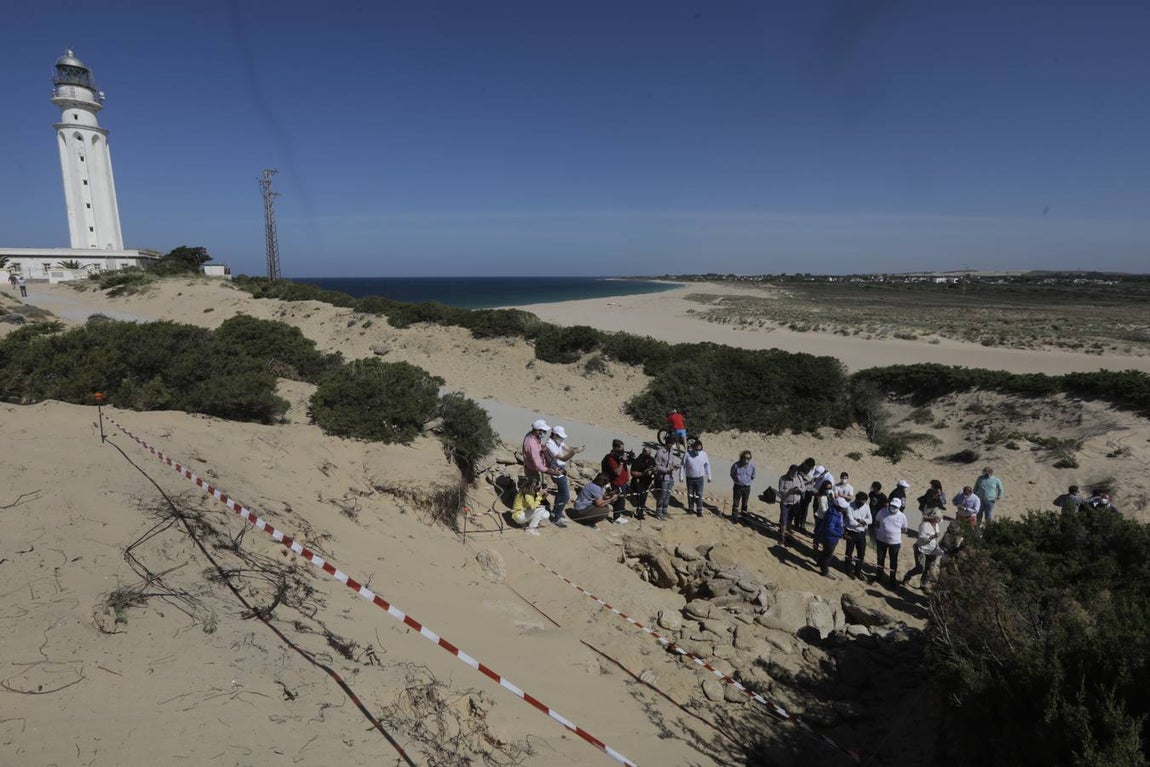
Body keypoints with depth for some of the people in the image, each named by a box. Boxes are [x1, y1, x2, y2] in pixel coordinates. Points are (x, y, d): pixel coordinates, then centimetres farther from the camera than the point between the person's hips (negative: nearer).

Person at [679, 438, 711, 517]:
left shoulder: (704, 455, -8)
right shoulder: (687, 454, -13)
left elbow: (707, 466, 4)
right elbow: (682, 466, -5)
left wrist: (709, 476, 9)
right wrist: (681, 476, -4)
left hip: (700, 478, 0)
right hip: (690, 478, 0)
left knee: (699, 495, 0)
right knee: (690, 494, 15)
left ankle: (699, 510, 9)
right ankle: (690, 507, 33)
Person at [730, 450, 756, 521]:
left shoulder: (752, 466, -9)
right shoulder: (736, 465, -15)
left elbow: (752, 477, 10)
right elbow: (732, 474, 5)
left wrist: (748, 482, 4)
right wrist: (736, 481, 3)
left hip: (747, 487, 2)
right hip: (738, 486, -2)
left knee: (745, 502, 12)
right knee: (736, 502, 3)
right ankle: (734, 516, 13)